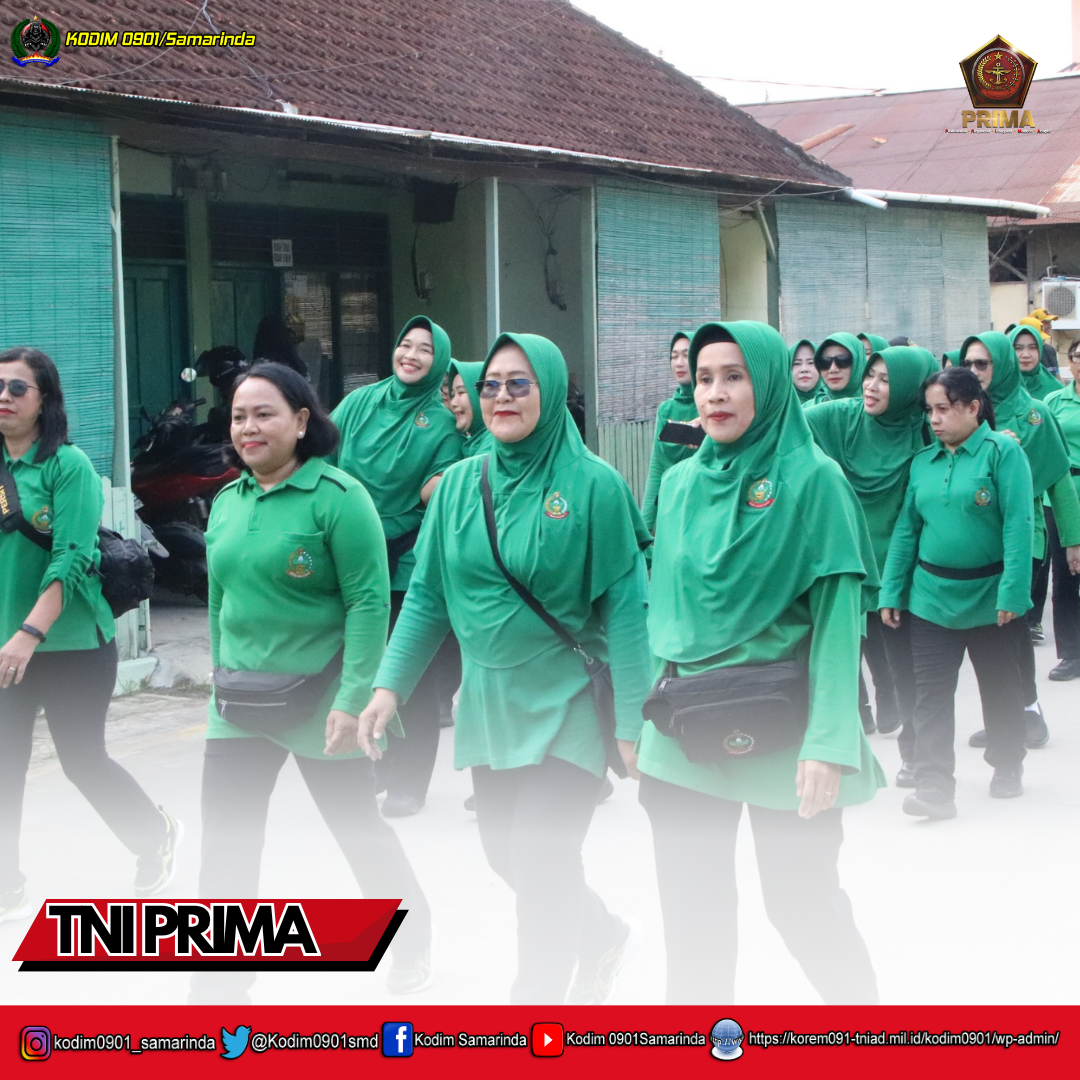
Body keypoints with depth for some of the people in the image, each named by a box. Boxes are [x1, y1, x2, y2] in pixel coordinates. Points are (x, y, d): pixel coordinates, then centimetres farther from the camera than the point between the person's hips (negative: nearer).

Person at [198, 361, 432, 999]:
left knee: (358, 826, 11)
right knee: (227, 843, 2)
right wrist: (219, 677, 16)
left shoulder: (337, 495, -13)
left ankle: (413, 934, 36)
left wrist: (353, 699, -20)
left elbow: (369, 601, -16)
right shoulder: (227, 503, 7)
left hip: (321, 702, -5)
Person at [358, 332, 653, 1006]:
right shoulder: (459, 484, 3)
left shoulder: (594, 485, -11)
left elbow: (624, 606, -12)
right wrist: (390, 685, -1)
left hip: (567, 705, -6)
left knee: (542, 863, -9)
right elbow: (428, 595, 7)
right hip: (488, 702, 6)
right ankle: (607, 935, 41)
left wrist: (632, 721, -14)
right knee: (506, 855, 15)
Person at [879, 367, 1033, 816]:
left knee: (999, 686, 13)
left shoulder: (1003, 451, -10)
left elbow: (1018, 524, -15)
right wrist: (890, 592, 4)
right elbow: (907, 528, 7)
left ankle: (1008, 766, 32)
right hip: (931, 595, 4)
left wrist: (1013, 593, -21)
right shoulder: (923, 461, 5)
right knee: (930, 693, -3)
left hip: (989, 594, -4)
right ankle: (934, 787, -3)